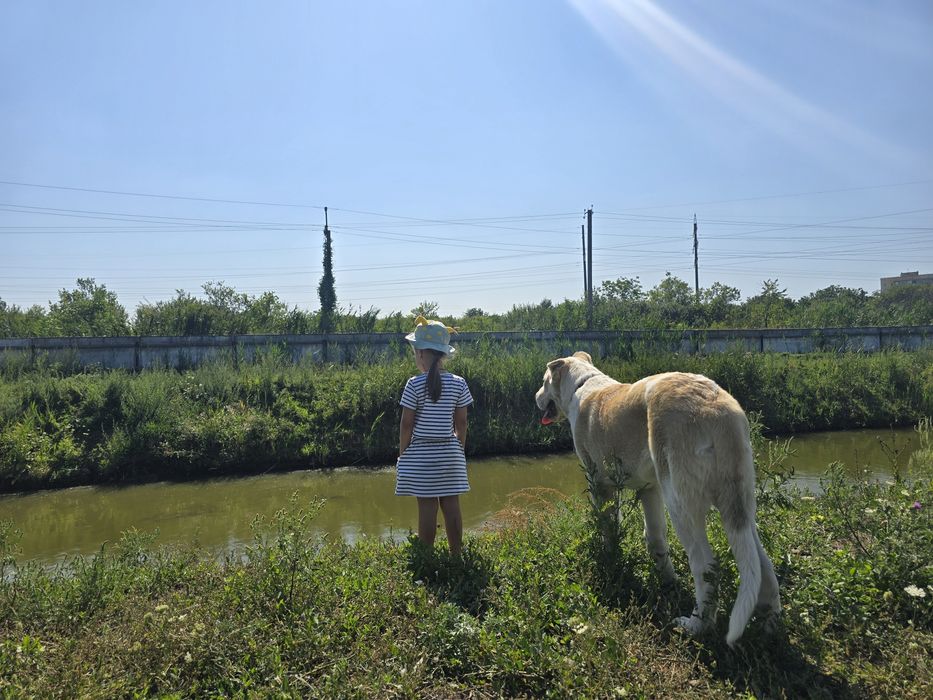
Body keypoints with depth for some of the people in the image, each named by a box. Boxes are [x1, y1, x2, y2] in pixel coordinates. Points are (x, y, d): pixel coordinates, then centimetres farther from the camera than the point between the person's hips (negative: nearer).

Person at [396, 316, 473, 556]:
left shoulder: (415, 384, -12)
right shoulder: (458, 383, -2)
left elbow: (406, 424, -9)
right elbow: (461, 423, 3)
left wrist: (403, 453, 3)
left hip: (421, 454, -3)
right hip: (450, 452, 4)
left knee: (427, 506, 2)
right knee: (451, 504, 10)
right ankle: (456, 554, 19)